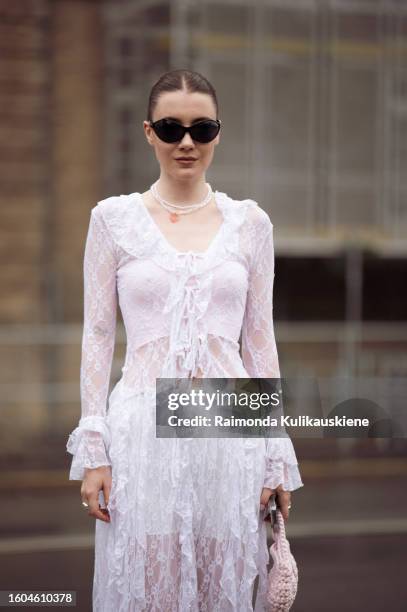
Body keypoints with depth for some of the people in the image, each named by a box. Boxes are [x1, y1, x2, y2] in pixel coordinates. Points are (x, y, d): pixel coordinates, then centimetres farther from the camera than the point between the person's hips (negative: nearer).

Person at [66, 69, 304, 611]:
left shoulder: (249, 222, 7)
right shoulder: (113, 218, 3)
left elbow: (260, 342, 9)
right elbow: (97, 335, 3)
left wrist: (276, 456, 5)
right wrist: (92, 449, -3)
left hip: (229, 429, 1)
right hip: (144, 429, -1)